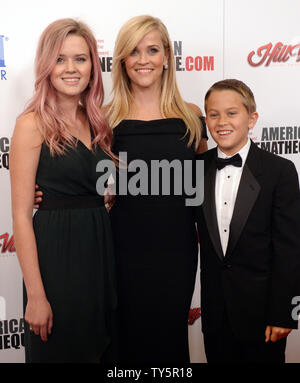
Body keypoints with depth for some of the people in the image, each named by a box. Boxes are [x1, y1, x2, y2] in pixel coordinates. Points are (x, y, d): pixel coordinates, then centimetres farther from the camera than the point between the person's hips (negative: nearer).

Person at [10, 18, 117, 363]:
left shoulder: (97, 123, 8)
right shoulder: (33, 124, -10)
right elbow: (21, 216, -14)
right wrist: (35, 295, -16)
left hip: (101, 250, 6)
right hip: (56, 255, -6)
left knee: (99, 348, 18)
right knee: (60, 351, 10)